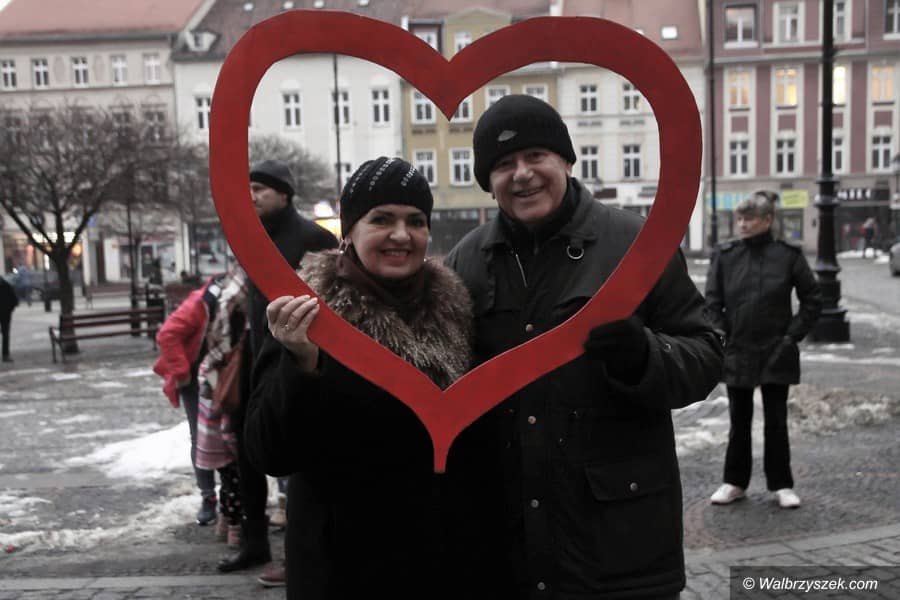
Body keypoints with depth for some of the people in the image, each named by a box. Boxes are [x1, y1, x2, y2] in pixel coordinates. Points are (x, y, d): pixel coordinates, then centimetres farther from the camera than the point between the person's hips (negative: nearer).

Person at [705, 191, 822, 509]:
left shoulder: (788, 255, -4)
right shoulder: (725, 255, -2)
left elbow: (813, 298, 4)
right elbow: (712, 303, 1)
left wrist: (794, 333, -2)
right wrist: (723, 338, -6)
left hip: (776, 353, -1)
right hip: (737, 352, 1)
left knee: (776, 422, 8)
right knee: (739, 421, 12)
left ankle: (782, 485, 22)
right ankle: (734, 482, 24)